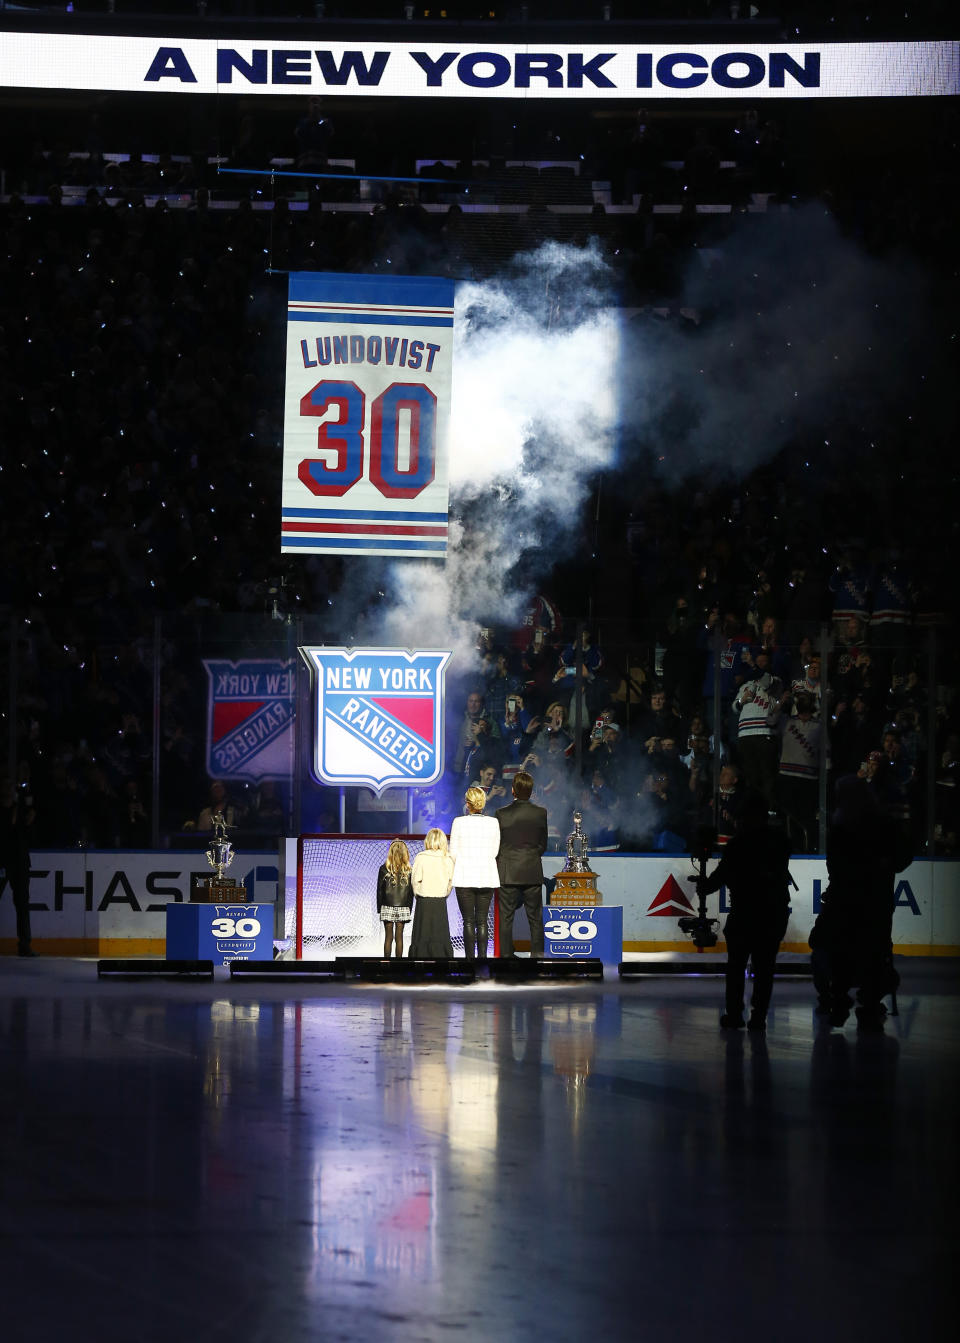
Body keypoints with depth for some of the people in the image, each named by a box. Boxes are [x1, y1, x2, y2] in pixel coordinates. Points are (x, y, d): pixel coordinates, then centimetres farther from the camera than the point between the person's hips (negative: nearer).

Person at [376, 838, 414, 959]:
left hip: (388, 908, -1)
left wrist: (379, 909, 7)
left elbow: (380, 890, -2)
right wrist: (409, 910, 11)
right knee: (399, 936, 6)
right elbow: (411, 892, 2)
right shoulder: (408, 871, -4)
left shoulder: (384, 869, -7)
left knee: (388, 937, 4)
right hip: (403, 908, 1)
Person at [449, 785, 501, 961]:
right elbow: (495, 852, 2)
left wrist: (451, 875, 10)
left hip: (465, 878, -2)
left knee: (468, 921, 1)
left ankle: (469, 958, -3)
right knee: (482, 921, 6)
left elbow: (453, 852, -4)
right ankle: (482, 957, 1)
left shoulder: (459, 822, -7)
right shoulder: (493, 823, -2)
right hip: (487, 877, 2)